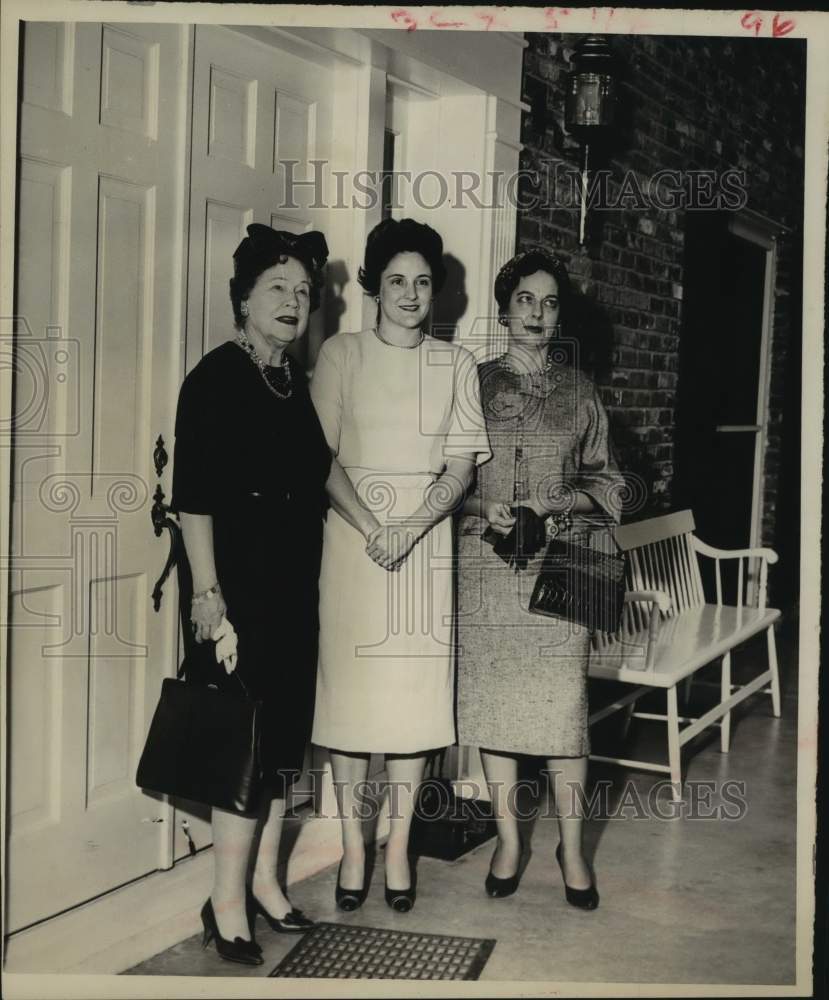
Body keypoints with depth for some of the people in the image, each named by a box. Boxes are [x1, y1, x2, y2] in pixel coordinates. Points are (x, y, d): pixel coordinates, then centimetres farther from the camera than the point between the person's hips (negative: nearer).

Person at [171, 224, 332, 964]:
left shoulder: (297, 381, 11)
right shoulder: (217, 376, -10)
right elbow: (193, 496, -15)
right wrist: (207, 591, -20)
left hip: (296, 585, 7)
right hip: (241, 586, -7)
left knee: (285, 735, 13)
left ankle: (264, 880, 28)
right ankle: (227, 906, 11)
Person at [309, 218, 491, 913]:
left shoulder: (455, 362, 8)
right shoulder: (341, 354, 4)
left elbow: (463, 464, 1)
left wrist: (412, 527, -14)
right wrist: (370, 528, -17)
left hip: (428, 537, 1)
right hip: (353, 532, -1)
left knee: (417, 689, 3)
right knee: (350, 684, 0)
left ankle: (398, 848, 15)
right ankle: (354, 848, 13)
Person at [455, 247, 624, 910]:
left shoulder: (579, 390, 8)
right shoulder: (475, 384, 8)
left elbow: (606, 480, 11)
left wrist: (555, 505, -6)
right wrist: (486, 510, -9)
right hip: (487, 558, 1)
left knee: (564, 702, -3)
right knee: (493, 696, 3)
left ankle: (572, 848, 12)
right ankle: (508, 838, 19)